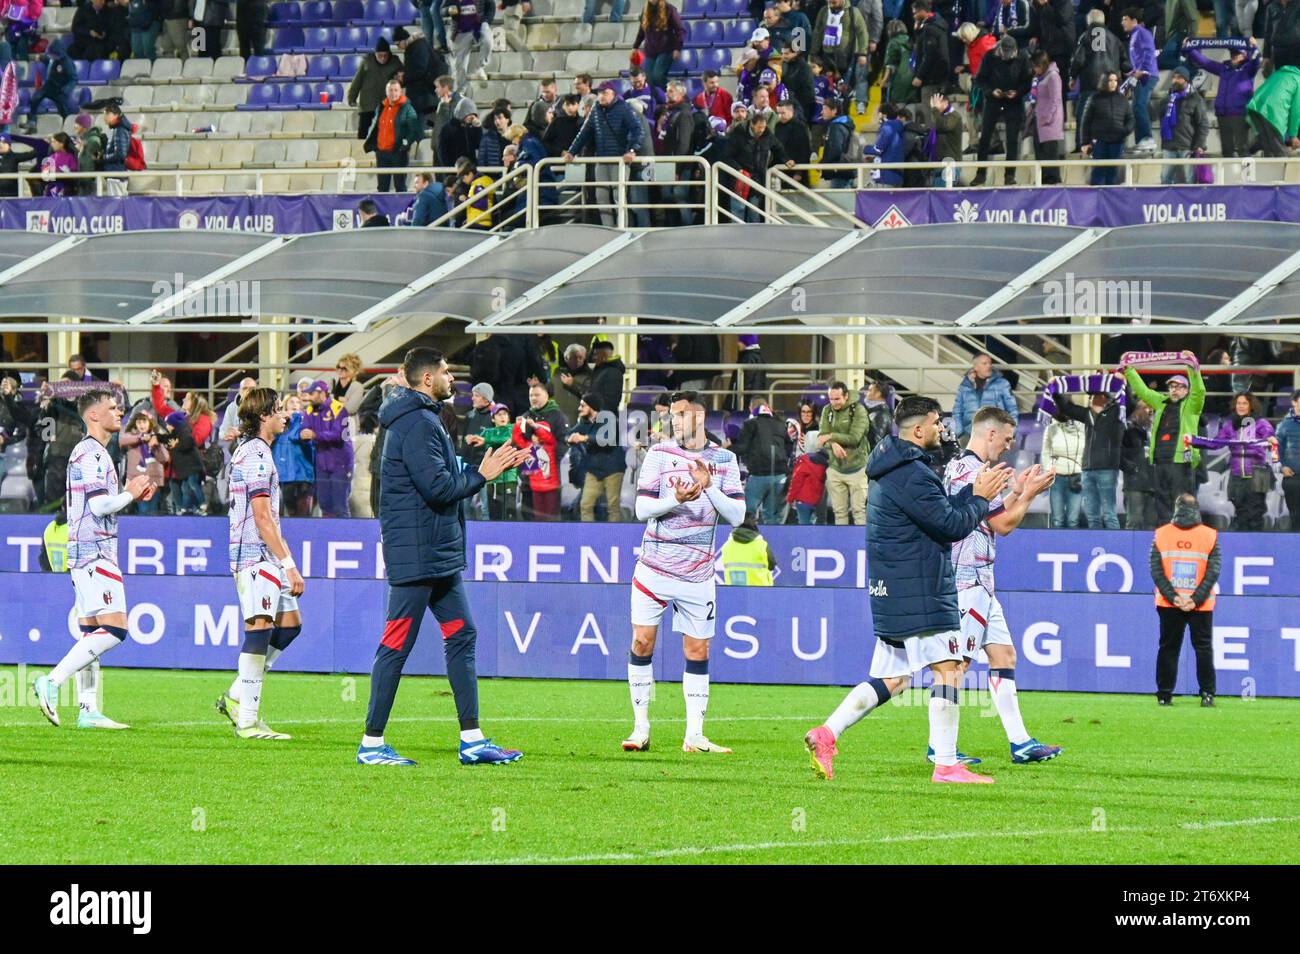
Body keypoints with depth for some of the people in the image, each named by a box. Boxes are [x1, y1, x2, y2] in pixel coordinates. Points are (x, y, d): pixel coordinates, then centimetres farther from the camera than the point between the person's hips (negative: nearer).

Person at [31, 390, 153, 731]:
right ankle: (52, 683, -18)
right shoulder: (92, 454, -12)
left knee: (91, 632, 8)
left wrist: (132, 493, 13)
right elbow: (100, 505, -20)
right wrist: (131, 493, -5)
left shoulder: (91, 453, 20)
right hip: (94, 553, -11)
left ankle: (88, 710, 6)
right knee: (114, 629, -15)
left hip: (86, 552, 11)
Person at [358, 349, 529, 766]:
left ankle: (472, 739, 12)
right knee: (397, 645, -6)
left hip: (438, 555, 11)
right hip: (415, 555, -11)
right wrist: (481, 474, -9)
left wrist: (495, 465, 12)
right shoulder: (417, 423, -16)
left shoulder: (423, 419, 18)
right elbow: (438, 488, -22)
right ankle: (371, 743, -1)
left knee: (460, 635, 10)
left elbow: (443, 479, 17)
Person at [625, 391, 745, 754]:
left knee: (697, 650, 2)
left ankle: (694, 735, 6)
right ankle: (640, 729, 4)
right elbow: (642, 508, -5)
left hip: (697, 573, 1)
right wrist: (676, 500, -22)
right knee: (642, 642, -5)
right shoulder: (659, 454, 1)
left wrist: (709, 488, -18)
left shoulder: (724, 460, 4)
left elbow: (737, 514, -3)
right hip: (654, 567, -1)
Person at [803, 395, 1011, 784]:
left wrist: (974, 490, 15)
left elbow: (939, 511, 22)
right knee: (947, 668, -7)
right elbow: (952, 525, -16)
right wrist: (980, 498, -1)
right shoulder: (911, 475, -16)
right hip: (917, 590, -10)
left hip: (894, 588, 10)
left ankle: (826, 734, 3)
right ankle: (945, 764, -8)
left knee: (890, 678, 11)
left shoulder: (897, 468, 18)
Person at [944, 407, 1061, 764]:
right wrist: (1029, 494, -1)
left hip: (978, 583, 11)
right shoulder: (974, 470, -15)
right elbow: (1003, 524, -13)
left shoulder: (956, 467, 17)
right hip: (969, 579, -11)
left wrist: (1016, 491, 19)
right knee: (958, 662, -8)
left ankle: (1020, 742, 7)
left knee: (1003, 655, 8)